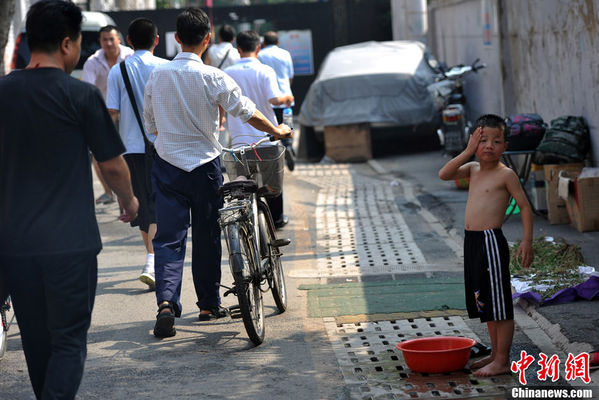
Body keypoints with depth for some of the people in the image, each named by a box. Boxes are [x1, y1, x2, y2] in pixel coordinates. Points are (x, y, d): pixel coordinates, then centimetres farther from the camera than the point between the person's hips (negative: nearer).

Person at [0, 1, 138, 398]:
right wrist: (129, 200, 18)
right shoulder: (81, 95, -9)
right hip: (69, 242, -5)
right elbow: (112, 164, -2)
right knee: (69, 342, 0)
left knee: (36, 340, 16)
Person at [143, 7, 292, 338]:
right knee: (206, 237, 11)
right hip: (204, 165, -2)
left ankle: (166, 301, -17)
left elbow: (150, 123, 11)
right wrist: (276, 130, 12)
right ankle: (209, 305, 21)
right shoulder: (213, 78, -13)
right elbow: (247, 112, -4)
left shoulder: (157, 75, -1)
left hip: (166, 165, 2)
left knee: (168, 237, 2)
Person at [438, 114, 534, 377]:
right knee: (485, 303, 16)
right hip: (472, 241, 8)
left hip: (492, 241, -8)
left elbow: (525, 207, -6)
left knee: (499, 305, -2)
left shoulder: (506, 175, -8)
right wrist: (468, 152, -7)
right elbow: (444, 175, -2)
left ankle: (502, 361, 3)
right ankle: (495, 354, 28)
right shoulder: (472, 169, 11)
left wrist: (527, 241, -13)